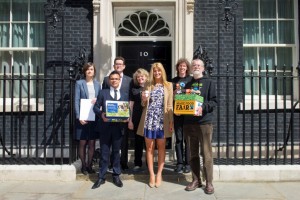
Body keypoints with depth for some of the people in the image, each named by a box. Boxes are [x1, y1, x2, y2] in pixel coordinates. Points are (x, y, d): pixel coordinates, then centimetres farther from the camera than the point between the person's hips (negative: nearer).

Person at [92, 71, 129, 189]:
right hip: (106, 126, -1)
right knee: (104, 152, 5)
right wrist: (101, 114, -16)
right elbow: (96, 107, 3)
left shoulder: (125, 95, 12)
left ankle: (116, 176, 23)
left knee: (116, 152, 11)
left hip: (118, 127, 1)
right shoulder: (103, 93, 7)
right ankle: (101, 177, 15)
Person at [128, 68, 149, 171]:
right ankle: (137, 163, 18)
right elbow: (131, 104, 8)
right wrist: (130, 120, 5)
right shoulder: (134, 88, 8)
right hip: (137, 117, 1)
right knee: (138, 140, 8)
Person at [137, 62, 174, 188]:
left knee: (161, 147, 4)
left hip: (162, 120, -2)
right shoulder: (148, 86, 13)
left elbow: (170, 105, 4)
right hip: (149, 120, 2)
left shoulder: (168, 85, 7)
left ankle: (159, 174, 13)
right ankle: (151, 175, 11)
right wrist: (143, 100, -6)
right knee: (149, 147, 3)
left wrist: (171, 121, -4)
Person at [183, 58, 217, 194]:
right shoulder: (188, 84, 18)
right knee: (193, 154, 9)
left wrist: (203, 107, -20)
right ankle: (196, 180, 18)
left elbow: (214, 101, -4)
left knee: (206, 154, -2)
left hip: (204, 122, -4)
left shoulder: (208, 82, 5)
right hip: (189, 122, 4)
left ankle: (209, 182, 7)